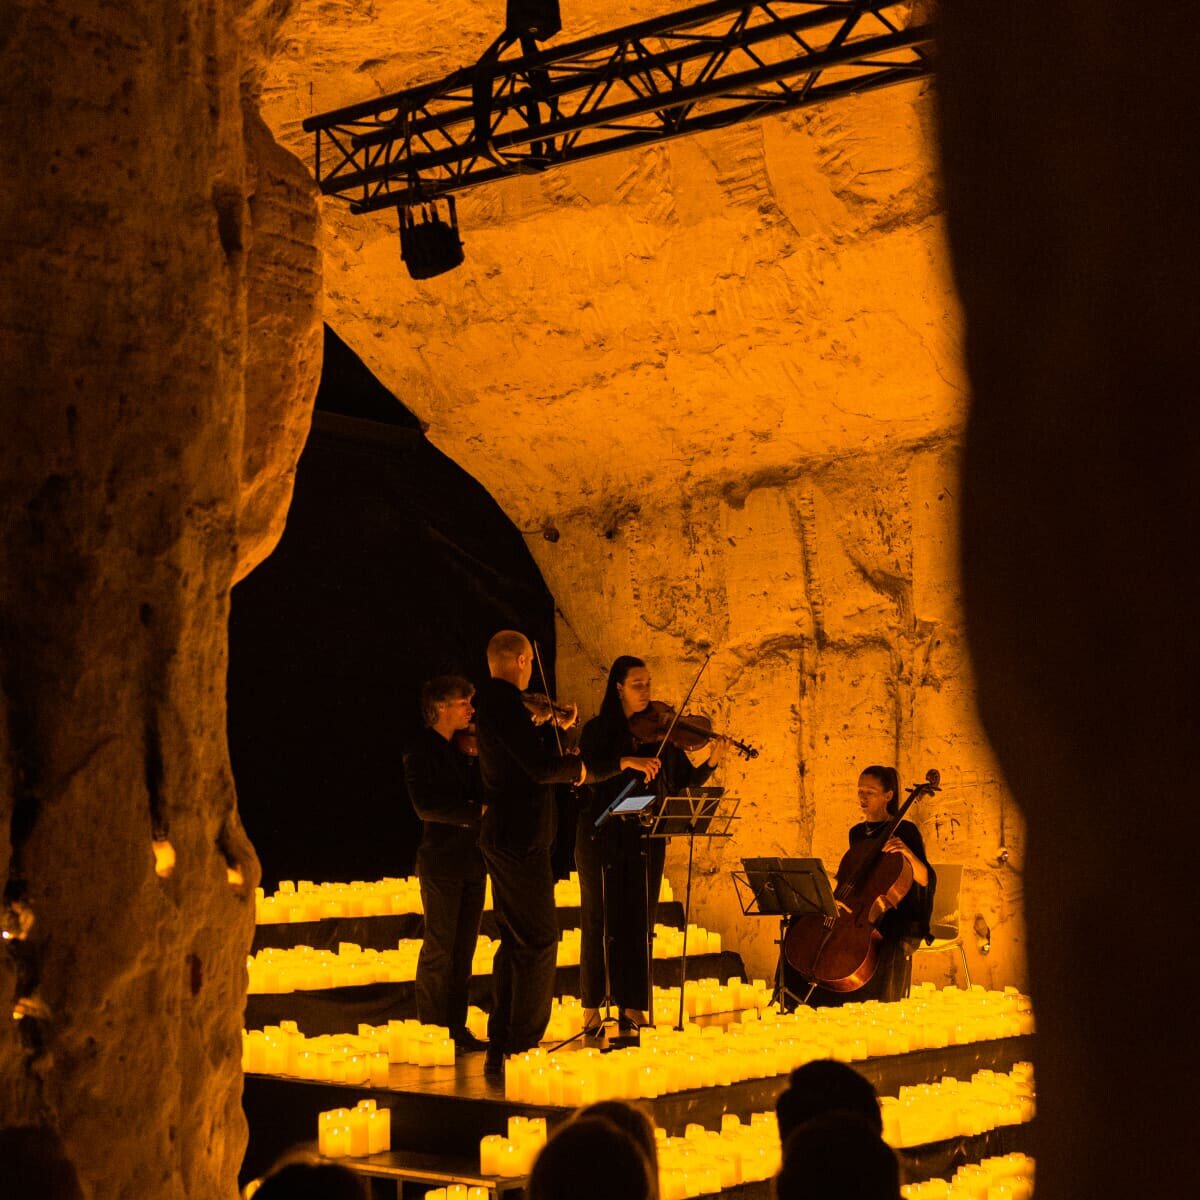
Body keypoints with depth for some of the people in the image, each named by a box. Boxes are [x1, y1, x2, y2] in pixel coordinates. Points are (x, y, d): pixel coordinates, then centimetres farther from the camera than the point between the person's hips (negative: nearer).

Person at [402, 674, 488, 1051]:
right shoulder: (421, 751, -8)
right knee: (439, 949, -3)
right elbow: (426, 806, -19)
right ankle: (431, 1032, 4)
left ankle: (456, 1029, 15)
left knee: (463, 949, 9)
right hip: (442, 861, -7)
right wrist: (477, 811, -26)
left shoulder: (467, 748, 13)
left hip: (472, 861, 7)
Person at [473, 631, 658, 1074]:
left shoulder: (491, 702, 14)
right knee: (539, 942, -7)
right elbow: (543, 767, -28)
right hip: (520, 838, -11)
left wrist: (557, 727, 32)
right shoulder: (504, 703, -18)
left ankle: (501, 1048, 20)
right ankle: (522, 1049, -6)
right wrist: (621, 762, -25)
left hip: (502, 835, 11)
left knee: (515, 941, 16)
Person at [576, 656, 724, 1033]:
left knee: (638, 924, 4)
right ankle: (592, 1008, 7)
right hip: (602, 836, -3)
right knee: (599, 921, 0)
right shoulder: (598, 731, -1)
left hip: (645, 839, 3)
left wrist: (709, 763, -15)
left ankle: (632, 1009, 8)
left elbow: (684, 781, 3)